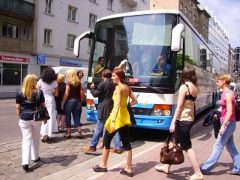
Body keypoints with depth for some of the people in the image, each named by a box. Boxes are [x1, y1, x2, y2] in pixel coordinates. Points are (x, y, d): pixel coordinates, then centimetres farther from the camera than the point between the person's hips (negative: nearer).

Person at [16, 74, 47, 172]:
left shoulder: (19, 93, -1)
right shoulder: (39, 92, -3)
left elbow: (18, 107, 2)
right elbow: (43, 106, 2)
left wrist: (19, 118, 14)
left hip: (24, 119, 0)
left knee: (26, 140, 1)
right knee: (36, 138, 18)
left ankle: (25, 163, -9)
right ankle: (35, 157, 34)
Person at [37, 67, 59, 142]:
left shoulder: (40, 81, -3)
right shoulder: (54, 83, -1)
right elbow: (56, 94, 2)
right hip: (50, 100, 1)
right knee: (50, 117, 8)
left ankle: (44, 134, 4)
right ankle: (48, 135, 12)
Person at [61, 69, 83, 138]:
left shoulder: (69, 82, -11)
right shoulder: (78, 82, 5)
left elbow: (66, 94, -13)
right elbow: (80, 93, 6)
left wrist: (62, 103, -6)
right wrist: (79, 100, 14)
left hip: (70, 100, -5)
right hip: (77, 101, 5)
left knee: (68, 117, 6)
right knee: (76, 117, 11)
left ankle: (68, 133, 10)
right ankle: (80, 133, 7)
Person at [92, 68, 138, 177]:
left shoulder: (118, 87, -13)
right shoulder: (127, 88, 11)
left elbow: (117, 104, -24)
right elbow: (135, 101, 16)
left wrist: (113, 120, -29)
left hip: (118, 116, -8)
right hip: (125, 116, 8)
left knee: (106, 140, 9)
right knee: (126, 143, 8)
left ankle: (103, 165, 22)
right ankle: (128, 169, 13)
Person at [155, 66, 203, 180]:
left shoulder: (184, 87, -14)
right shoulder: (195, 88, 10)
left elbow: (179, 106, -17)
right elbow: (190, 103, 9)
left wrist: (173, 122, -16)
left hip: (183, 120, -9)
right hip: (190, 119, 9)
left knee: (187, 147, 0)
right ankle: (167, 167, 31)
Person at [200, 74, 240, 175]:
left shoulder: (228, 94, -18)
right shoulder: (225, 93, 10)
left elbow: (230, 112, -23)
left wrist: (223, 126, -25)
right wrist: (216, 112, 10)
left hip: (228, 123, -10)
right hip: (229, 123, 10)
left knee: (218, 147, -4)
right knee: (231, 147, 16)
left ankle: (206, 168, 2)